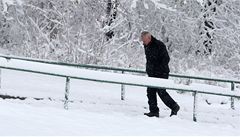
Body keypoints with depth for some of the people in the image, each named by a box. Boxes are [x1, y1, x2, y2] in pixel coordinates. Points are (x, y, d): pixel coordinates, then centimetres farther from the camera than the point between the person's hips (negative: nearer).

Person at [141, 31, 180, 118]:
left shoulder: (159, 45, -15)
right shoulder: (146, 46, 10)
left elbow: (166, 59, -16)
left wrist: (160, 69, -19)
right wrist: (148, 69, 12)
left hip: (161, 74, -8)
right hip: (152, 74, 8)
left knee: (161, 92, -8)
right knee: (150, 92, 3)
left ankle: (174, 107, 8)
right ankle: (154, 111, 8)